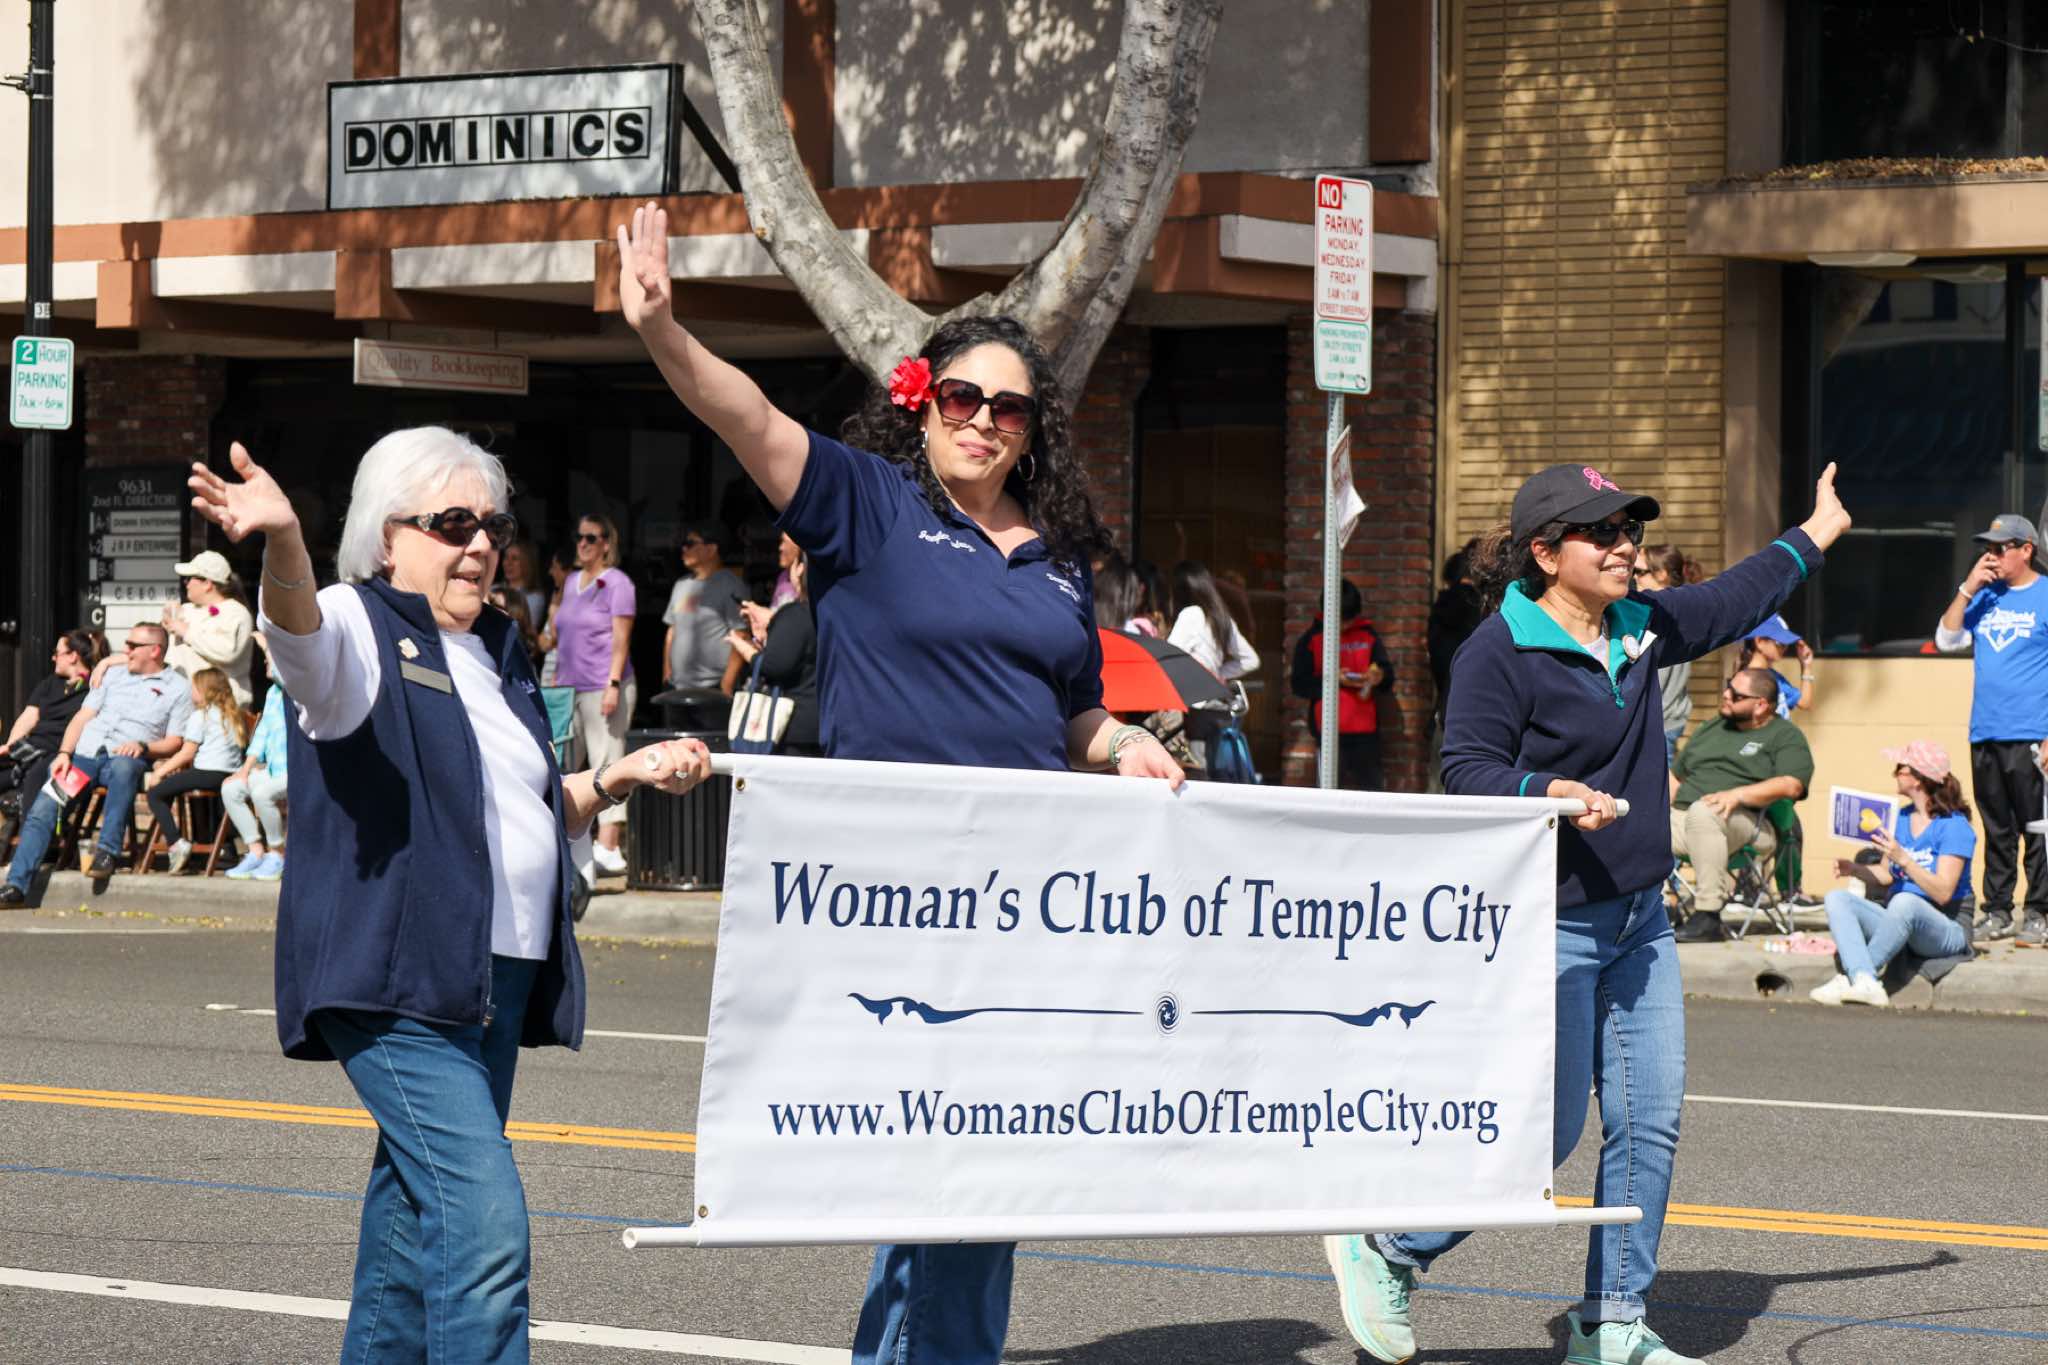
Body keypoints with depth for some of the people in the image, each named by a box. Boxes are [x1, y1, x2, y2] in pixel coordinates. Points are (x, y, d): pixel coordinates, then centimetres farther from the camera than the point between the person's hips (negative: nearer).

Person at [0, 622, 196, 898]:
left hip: (125, 758, -4)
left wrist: (142, 747, -15)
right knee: (42, 809, -19)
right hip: (84, 753, 4)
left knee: (124, 767, -42)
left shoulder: (178, 688, 12)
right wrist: (64, 754, 1)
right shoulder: (114, 674, 24)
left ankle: (107, 851, -39)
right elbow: (82, 717, 17)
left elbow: (174, 742, 5)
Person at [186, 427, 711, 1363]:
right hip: (400, 979, -8)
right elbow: (302, 637, -31)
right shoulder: (360, 627, -5)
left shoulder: (496, 651, 19)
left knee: (418, 1221, 15)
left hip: (499, 983, 8)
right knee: (483, 1221, -20)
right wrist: (283, 546, -52)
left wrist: (620, 777, 14)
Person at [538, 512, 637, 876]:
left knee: (606, 763, -8)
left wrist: (614, 685, -16)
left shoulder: (617, 583, -4)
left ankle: (608, 847, -12)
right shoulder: (571, 582, 17)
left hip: (602, 686, -7)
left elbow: (621, 640, -9)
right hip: (569, 688, 7)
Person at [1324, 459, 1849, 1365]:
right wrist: (1555, 793, -32)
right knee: (1547, 1130, -9)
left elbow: (1733, 600, 29)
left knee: (1649, 1122, 4)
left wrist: (1816, 534, 38)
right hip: (1547, 924, -8)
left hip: (1639, 918, 8)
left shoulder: (1641, 629, 11)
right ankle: (1382, 1252, 8)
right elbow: (1466, 771, -16)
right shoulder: (1500, 652, -13)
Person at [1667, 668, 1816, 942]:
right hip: (1683, 815, 6)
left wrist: (1737, 794, -22)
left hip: (1746, 822, -6)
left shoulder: (1784, 735, 8)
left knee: (1702, 812, -41)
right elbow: (1676, 776, 30)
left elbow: (1791, 785, -10)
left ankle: (1708, 917, -38)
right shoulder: (1712, 729, 29)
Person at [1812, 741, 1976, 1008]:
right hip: (1898, 923, 8)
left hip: (1947, 930, -8)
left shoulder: (1954, 826, -11)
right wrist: (1855, 869, -3)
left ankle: (1850, 977, -29)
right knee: (1837, 898, -13)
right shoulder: (1901, 818, 12)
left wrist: (1903, 859, -28)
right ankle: (1865, 983, -38)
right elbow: (1887, 876, 17)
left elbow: (1943, 893, -20)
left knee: (1904, 902, -38)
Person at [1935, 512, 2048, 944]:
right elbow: (1947, 640, 10)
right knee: (1996, 830, 10)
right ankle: (1997, 913, 14)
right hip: (1985, 734, 6)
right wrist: (1968, 589, -1)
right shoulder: (1985, 596, 15)